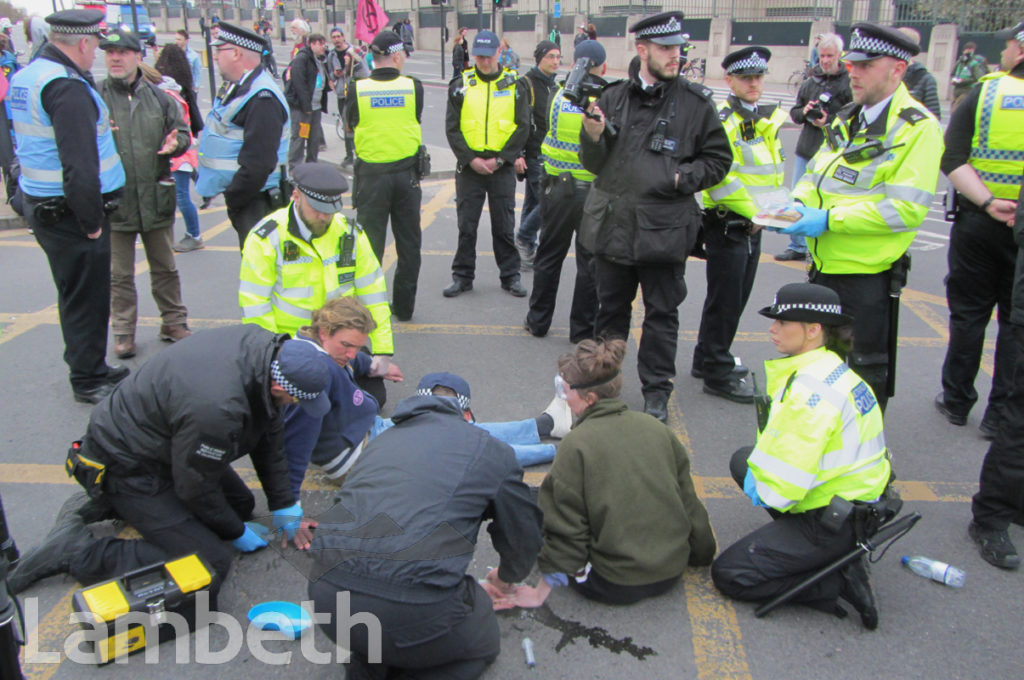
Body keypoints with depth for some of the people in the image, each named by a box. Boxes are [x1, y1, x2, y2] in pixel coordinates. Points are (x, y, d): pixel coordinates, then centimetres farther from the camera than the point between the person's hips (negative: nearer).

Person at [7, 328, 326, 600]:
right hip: (128, 467, -9)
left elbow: (269, 432, 3)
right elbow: (196, 487, -20)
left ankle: (105, 506, 19)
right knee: (212, 565, -14)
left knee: (241, 503, 18)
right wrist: (236, 532, -1)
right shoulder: (216, 407, -38)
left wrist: (285, 507, 8)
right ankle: (76, 551, -5)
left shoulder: (265, 346, -13)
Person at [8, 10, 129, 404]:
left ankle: (90, 368, 32)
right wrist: (91, 220, -19)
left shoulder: (23, 77, 12)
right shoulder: (67, 87, -20)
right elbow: (79, 165, -26)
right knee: (87, 297, 1)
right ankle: (88, 381, 12)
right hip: (70, 214, -10)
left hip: (39, 205, 10)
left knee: (77, 294, 19)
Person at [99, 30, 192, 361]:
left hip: (156, 198, 2)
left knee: (165, 267, 15)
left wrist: (176, 143, -10)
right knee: (119, 273, 8)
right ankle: (123, 331, 20)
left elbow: (183, 133, 12)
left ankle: (173, 321, 29)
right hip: (114, 200, -2)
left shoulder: (158, 97, 5)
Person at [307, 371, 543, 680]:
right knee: (482, 644, 26)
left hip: (327, 596, 6)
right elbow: (523, 534, 22)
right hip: (415, 613, -5)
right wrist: (507, 576, 46)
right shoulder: (491, 449, 11)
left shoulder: (380, 441, 24)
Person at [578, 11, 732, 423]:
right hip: (612, 223, 2)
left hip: (665, 228, -2)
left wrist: (686, 177, -10)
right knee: (611, 308, 16)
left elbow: (719, 158, 6)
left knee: (662, 312, 6)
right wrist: (593, 137, -12)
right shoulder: (614, 98, 5)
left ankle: (656, 389, 21)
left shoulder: (695, 103, -1)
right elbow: (592, 164, 8)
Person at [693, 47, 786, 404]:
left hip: (753, 225, 8)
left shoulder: (768, 118, 13)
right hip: (726, 223, -8)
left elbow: (775, 169, 20)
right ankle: (718, 373, 9)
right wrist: (751, 211, -16)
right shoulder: (720, 119, -14)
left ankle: (708, 358, 31)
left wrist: (766, 212, 6)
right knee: (724, 301, -2)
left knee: (737, 297, 16)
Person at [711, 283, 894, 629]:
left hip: (836, 523, -10)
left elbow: (788, 481, -24)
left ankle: (839, 582, -6)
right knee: (744, 460, 20)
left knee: (728, 575, -6)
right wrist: (758, 468, 4)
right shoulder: (830, 369, 5)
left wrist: (763, 493, -5)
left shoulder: (812, 387, -26)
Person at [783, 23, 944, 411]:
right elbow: (817, 172, 14)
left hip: (868, 273, -8)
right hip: (825, 264, 8)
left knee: (866, 367, 7)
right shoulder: (848, 118, 10)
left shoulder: (918, 127, -14)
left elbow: (906, 209, -22)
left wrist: (829, 219, -25)